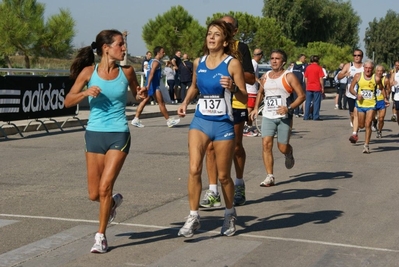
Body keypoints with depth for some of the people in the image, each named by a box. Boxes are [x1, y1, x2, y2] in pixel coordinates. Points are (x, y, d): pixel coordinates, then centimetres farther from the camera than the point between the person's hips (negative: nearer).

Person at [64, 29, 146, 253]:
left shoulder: (127, 72, -2)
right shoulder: (89, 72, -4)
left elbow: (136, 94, 15)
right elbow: (68, 102, -1)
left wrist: (141, 95, -8)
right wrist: (85, 93, -20)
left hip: (119, 135, -1)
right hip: (94, 134, 1)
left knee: (105, 187, -12)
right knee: (94, 194, 5)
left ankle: (101, 236, 4)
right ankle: (113, 202, 40)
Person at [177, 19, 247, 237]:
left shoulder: (232, 64, -7)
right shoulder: (198, 62, 6)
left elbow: (244, 99, -7)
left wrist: (232, 88, -26)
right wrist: (185, 102, 10)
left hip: (223, 124, -3)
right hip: (200, 121, 3)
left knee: (223, 176, 8)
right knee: (194, 169, -14)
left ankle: (230, 214, 32)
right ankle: (193, 217, -4)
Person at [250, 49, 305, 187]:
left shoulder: (289, 77, -4)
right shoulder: (265, 77, 11)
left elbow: (301, 95, -8)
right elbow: (260, 92, 29)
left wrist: (289, 108, -20)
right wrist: (256, 108, 16)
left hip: (284, 117, -4)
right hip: (268, 116, 4)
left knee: (283, 148, 0)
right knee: (266, 144, -12)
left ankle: (289, 154, 40)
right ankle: (270, 176, -9)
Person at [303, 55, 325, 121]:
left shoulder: (308, 67, 6)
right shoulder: (319, 68, -6)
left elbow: (305, 78, 9)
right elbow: (321, 79, -9)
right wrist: (322, 87, -2)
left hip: (309, 88, 4)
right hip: (317, 88, -4)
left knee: (308, 102, 9)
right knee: (316, 102, 0)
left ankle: (306, 116, 9)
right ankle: (316, 117, -2)